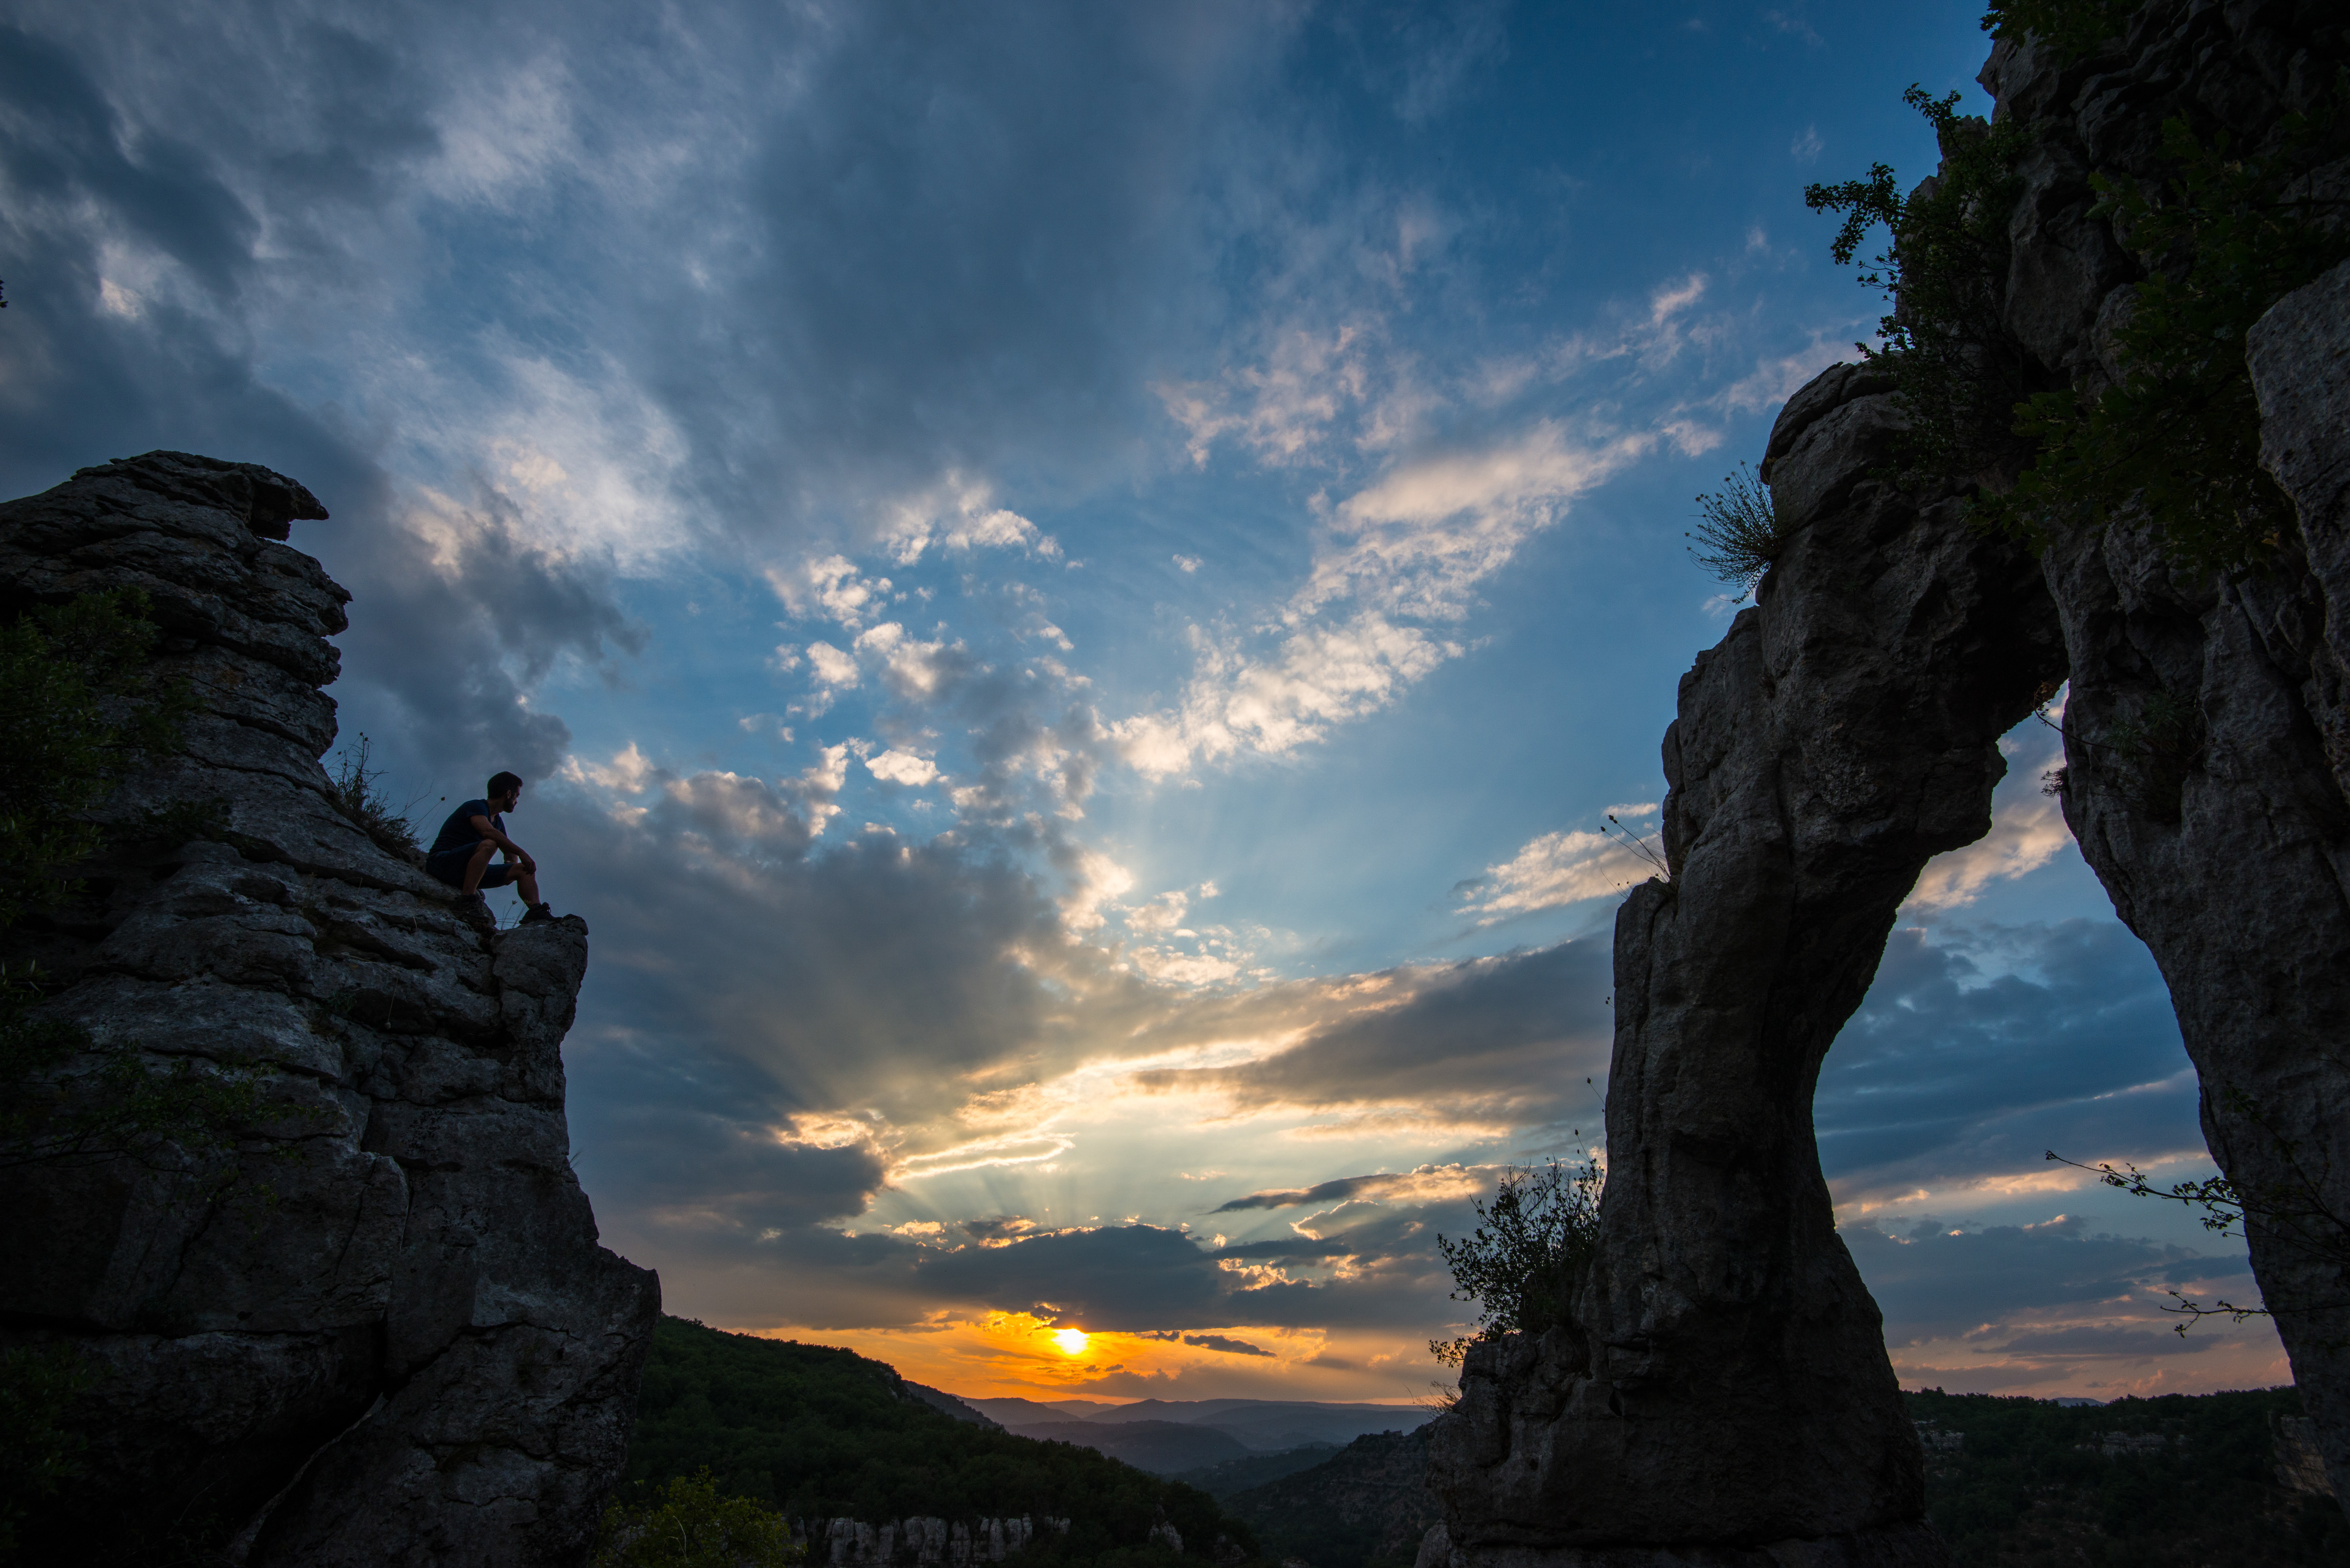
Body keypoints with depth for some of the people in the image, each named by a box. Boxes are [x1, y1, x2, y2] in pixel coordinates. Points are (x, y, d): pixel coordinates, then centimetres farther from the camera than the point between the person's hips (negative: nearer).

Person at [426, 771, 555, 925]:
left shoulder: (498, 821, 18)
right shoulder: (476, 807, -10)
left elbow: (510, 852, 27)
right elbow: (488, 831, -30)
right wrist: (521, 853, -33)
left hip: (467, 872, 9)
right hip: (442, 862, -9)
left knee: (524, 869, 0)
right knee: (489, 844, -35)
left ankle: (536, 912, -20)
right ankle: (468, 899, -39)